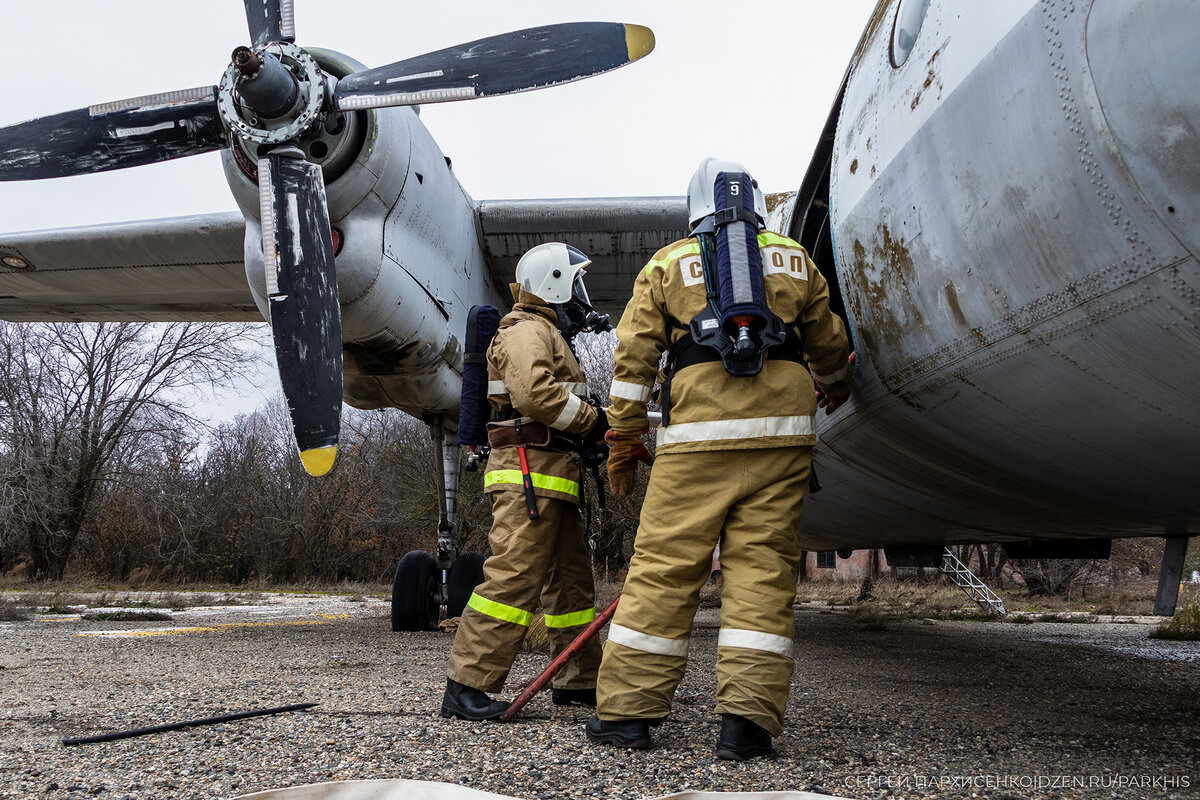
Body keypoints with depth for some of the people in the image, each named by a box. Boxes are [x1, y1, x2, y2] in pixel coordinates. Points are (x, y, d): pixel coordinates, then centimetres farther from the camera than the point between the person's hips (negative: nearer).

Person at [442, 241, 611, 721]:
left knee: (571, 577, 13)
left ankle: (579, 680, 21)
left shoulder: (550, 335, 28)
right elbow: (535, 393, -21)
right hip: (529, 471, -11)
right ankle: (466, 685, -14)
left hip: (553, 477, 11)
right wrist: (595, 421, -13)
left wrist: (595, 430, 9)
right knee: (515, 576, -15)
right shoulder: (528, 331, -6)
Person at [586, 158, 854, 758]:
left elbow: (633, 359, 8)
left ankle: (627, 710, 4)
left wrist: (623, 441, 13)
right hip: (781, 431, 2)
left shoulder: (666, 265, 14)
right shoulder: (794, 260, 19)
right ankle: (747, 719, -4)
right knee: (762, 567, 1)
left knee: (663, 567, 1)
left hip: (698, 436, -1)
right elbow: (829, 344, 29)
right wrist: (836, 387, 49)